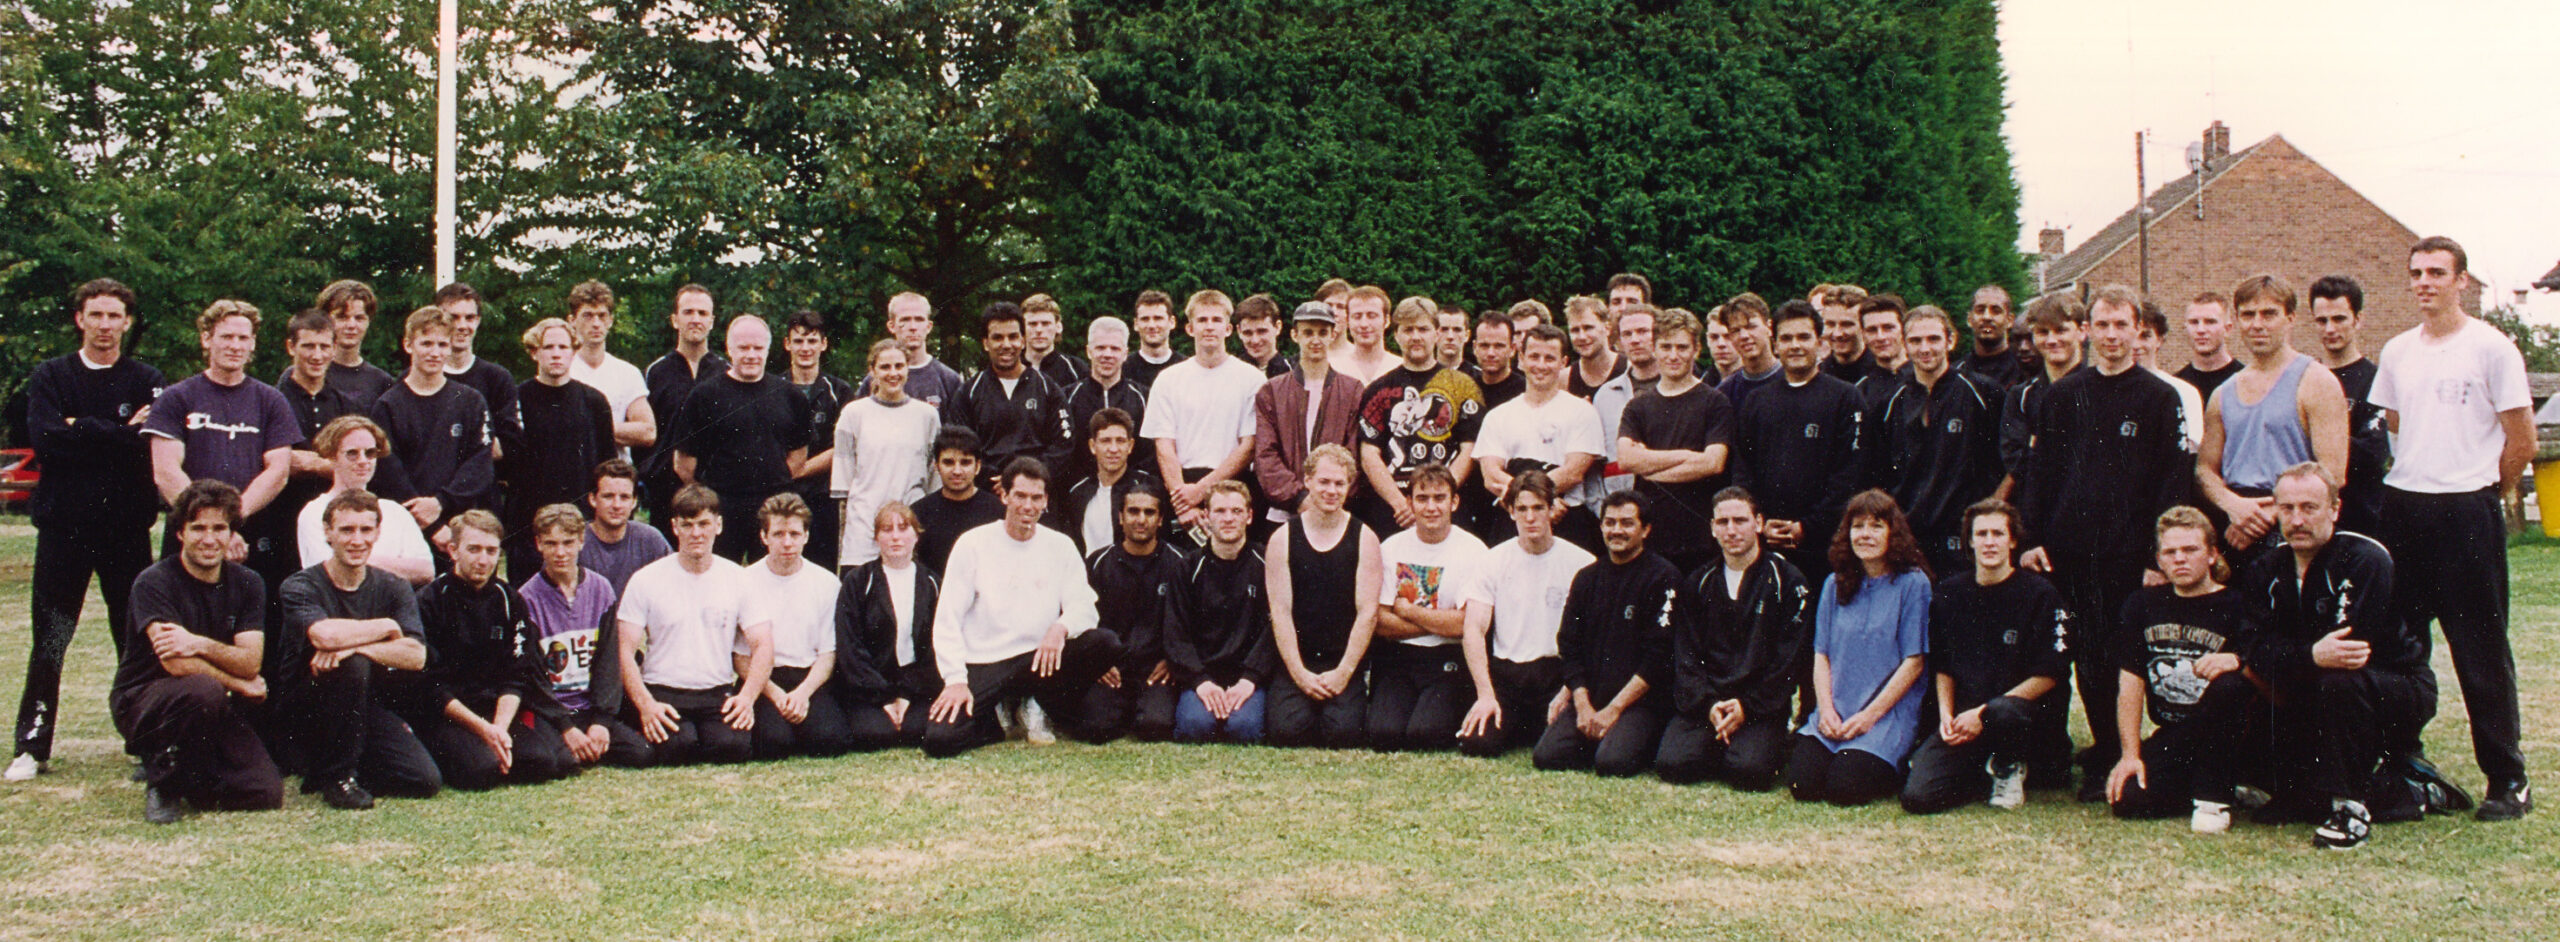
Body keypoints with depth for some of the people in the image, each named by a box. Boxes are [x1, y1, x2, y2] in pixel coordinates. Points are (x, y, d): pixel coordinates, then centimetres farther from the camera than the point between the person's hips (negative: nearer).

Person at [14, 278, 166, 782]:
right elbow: (45, 441, -8)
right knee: (48, 644, 2)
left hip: (128, 527, 0)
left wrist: (82, 429, -9)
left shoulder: (147, 381, 6)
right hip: (63, 526, 0)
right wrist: (120, 436, -10)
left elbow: (155, 449, -9)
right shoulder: (50, 377, 8)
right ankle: (32, 746, 10)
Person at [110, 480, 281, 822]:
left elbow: (251, 662, -10)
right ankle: (164, 780, -12)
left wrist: (200, 645, -27)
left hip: (215, 705, 5)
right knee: (204, 690, -39)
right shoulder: (154, 582, -14)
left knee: (266, 795, -13)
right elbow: (176, 664, -24)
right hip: (141, 701, -5)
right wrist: (240, 684, -13)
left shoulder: (247, 585, 1)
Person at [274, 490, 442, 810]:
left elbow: (416, 656, -14)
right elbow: (325, 635, -33)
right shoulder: (301, 587, -11)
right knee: (352, 666, -34)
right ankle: (336, 777, -15)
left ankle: (325, 765, 12)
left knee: (426, 780, -13)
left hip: (364, 708, 4)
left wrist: (352, 645, -29)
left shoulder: (392, 588, 2)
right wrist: (388, 627, -17)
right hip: (300, 714, -4)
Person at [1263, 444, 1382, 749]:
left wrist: (1344, 672, -11)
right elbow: (1280, 611, -1)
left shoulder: (1364, 539, 4)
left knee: (1344, 733, -23)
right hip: (1296, 664, 0)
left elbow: (1367, 612, -2)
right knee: (1288, 730, -24)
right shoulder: (1282, 539, 5)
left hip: (1344, 665, 0)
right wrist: (1299, 673, -11)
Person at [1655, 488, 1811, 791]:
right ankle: (1720, 741, 7)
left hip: (1760, 706, -3)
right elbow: (1685, 656, 9)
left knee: (1749, 771, -29)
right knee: (1672, 764, -22)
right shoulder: (1697, 584, 14)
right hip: (1702, 704, 3)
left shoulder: (1787, 581, 3)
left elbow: (1790, 660, -2)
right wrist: (1707, 704, -9)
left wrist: (1747, 707, -12)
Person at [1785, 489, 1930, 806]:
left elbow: (1914, 662, -6)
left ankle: (1897, 768, 9)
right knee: (1802, 784, -17)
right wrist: (1826, 710, -7)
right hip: (1833, 713, 4)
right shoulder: (1835, 584, 12)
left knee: (1844, 789, -22)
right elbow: (1822, 654, 10)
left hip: (1889, 712, -4)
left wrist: (1870, 715, -13)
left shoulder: (1912, 583, -2)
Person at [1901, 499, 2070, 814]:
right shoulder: (1949, 593, 8)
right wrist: (1946, 714, -1)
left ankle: (2009, 768, -5)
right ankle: (1988, 773, 12)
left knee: (2004, 714, -42)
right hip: (1962, 717, 3)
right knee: (1917, 797, -19)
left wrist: (1984, 713, -13)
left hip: (2023, 706, -3)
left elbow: (2050, 674, -6)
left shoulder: (2040, 595, -4)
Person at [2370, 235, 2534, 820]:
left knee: (2481, 652, -2)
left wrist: (2479, 492, 5)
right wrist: (2410, 486, 17)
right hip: (2401, 509, 6)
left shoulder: (2491, 348, -5)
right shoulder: (2397, 353, 12)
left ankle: (2508, 780, 7)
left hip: (2467, 513, -5)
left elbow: (2522, 443, -3)